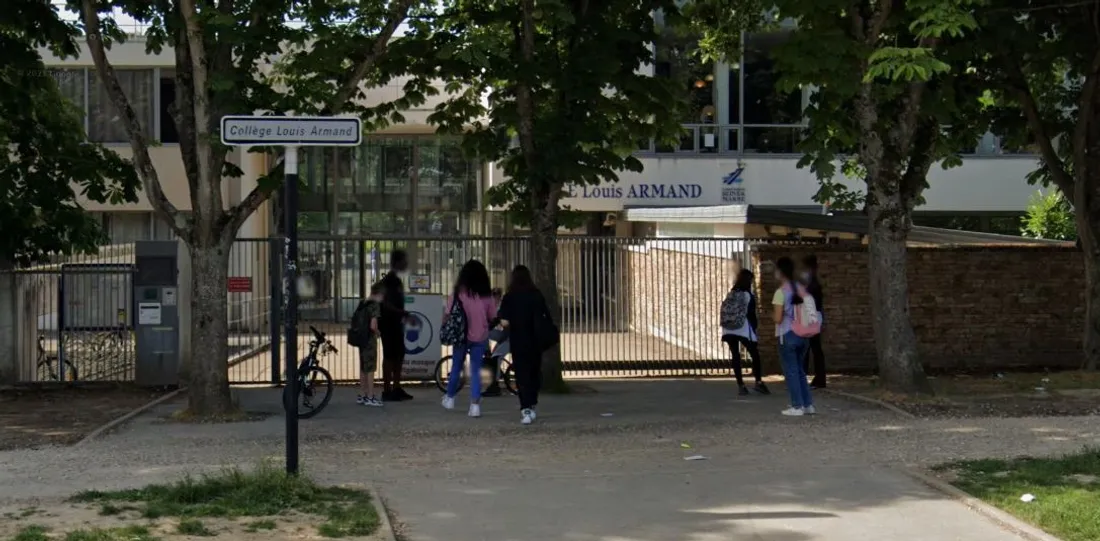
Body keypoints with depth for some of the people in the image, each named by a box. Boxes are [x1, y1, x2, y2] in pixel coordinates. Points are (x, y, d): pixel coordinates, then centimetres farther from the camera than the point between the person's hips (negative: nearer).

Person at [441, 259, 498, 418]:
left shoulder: (459, 293, -9)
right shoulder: (487, 295, -5)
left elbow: (447, 315, -8)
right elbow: (493, 318, -1)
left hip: (461, 336, 0)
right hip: (480, 338, 1)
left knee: (456, 367, 17)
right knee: (476, 370, 7)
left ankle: (450, 398, 31)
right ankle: (475, 404, -1)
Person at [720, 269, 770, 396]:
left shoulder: (730, 294, 9)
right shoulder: (748, 295, -5)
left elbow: (725, 312, 9)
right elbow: (751, 315, -6)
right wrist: (754, 331, 0)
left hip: (728, 330, 5)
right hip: (743, 330, -5)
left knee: (735, 356, 3)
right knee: (755, 354, 5)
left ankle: (740, 385, 1)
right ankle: (758, 382, -1)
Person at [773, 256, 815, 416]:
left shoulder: (781, 292, -14)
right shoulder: (801, 289, 5)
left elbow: (778, 318, -15)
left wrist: (772, 315, 5)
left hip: (787, 335, -6)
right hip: (802, 334, 6)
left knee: (790, 372, 3)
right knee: (799, 370, 17)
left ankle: (797, 406, 3)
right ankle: (808, 404, 17)